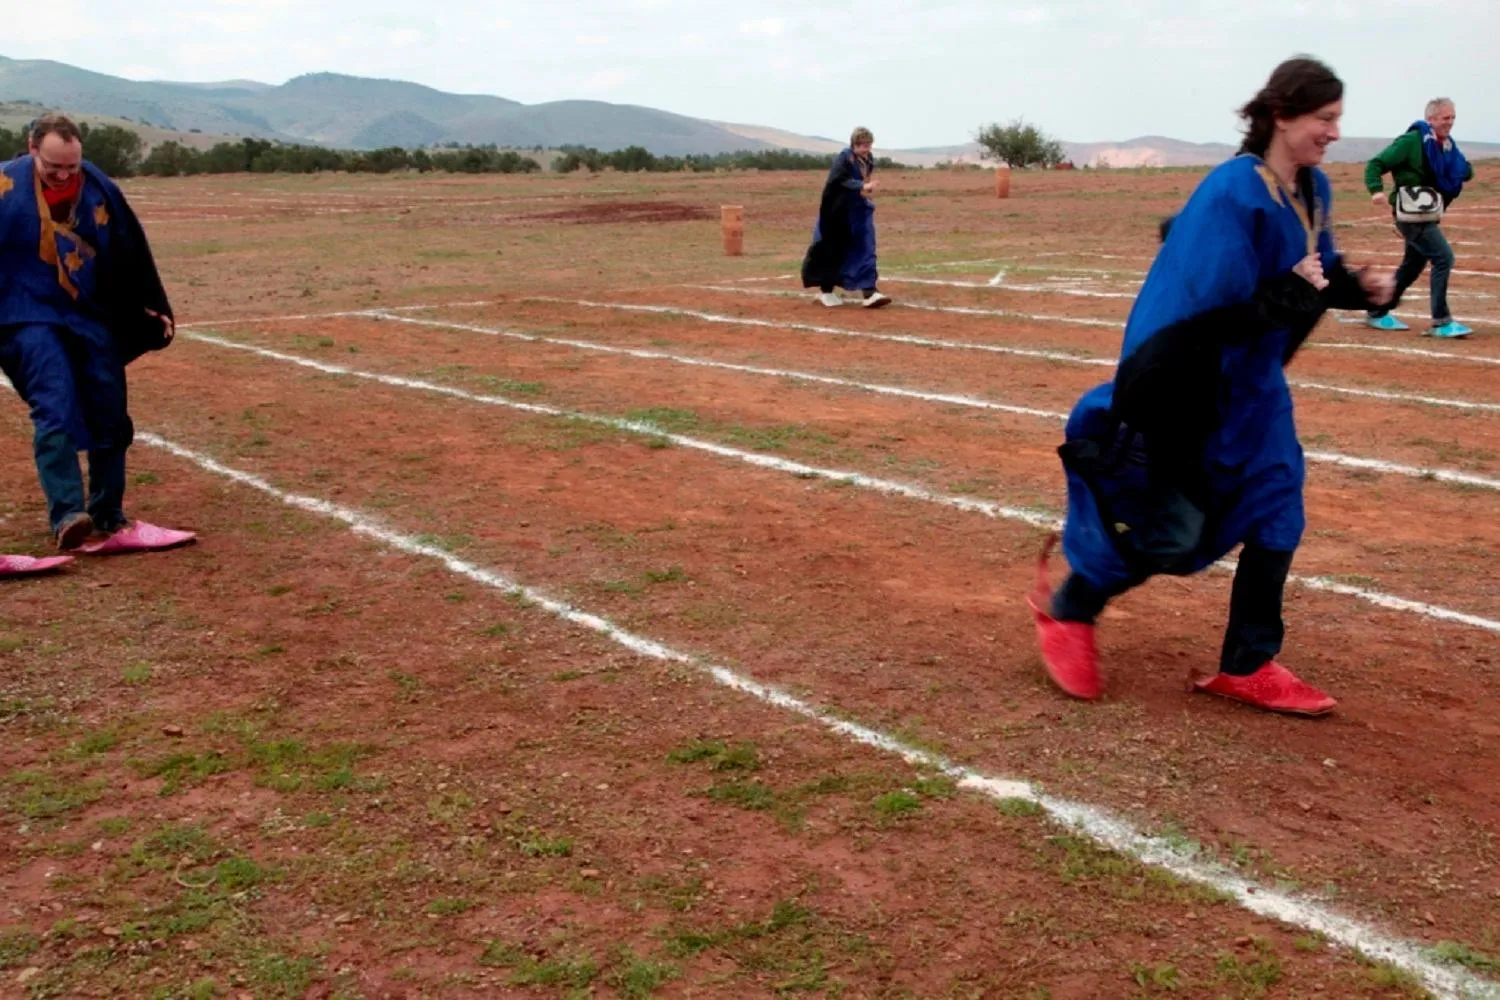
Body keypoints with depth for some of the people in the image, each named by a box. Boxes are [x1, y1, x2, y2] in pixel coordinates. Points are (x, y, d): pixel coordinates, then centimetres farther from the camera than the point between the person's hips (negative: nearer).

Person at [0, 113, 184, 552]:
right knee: (56, 413, -17)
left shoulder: (99, 187, -2)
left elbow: (132, 251, 7)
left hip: (95, 319, 3)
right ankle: (67, 515, -19)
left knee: (110, 418, 5)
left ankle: (108, 514, 17)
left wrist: (154, 308, 9)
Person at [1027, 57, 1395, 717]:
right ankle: (1067, 609, 22)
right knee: (1172, 533, -3)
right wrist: (1291, 291, -28)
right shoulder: (1232, 193, -22)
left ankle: (1247, 667, 19)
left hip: (1252, 385, 9)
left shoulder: (1313, 191, 4)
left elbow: (1315, 272, 17)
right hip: (1189, 391, -9)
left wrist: (1356, 287, -2)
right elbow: (1207, 310, -25)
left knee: (1277, 515, 7)